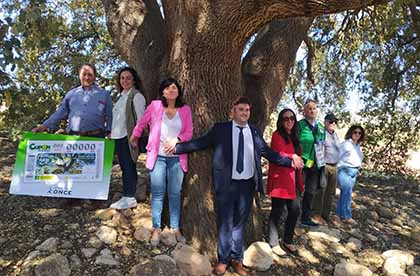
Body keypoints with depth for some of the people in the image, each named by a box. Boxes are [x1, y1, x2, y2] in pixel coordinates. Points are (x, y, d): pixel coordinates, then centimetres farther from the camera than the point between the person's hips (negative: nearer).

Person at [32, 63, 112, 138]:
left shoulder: (104, 94, 13)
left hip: (95, 137, -2)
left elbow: (109, 117, 8)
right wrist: (46, 125, 3)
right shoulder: (71, 94, 18)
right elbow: (60, 113, 15)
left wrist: (109, 132, -5)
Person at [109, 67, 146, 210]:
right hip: (118, 137, 8)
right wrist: (112, 133, 16)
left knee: (129, 167, -3)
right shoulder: (122, 96, 18)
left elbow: (140, 118, -12)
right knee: (124, 167, 11)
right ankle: (126, 197, 19)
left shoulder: (136, 96, -7)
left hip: (128, 137, -8)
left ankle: (130, 198, 5)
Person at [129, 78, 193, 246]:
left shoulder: (185, 109, 1)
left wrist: (177, 140, -16)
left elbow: (189, 132, 1)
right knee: (158, 193, 3)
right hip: (157, 156, -1)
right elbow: (142, 122, 12)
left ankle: (175, 228, 21)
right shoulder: (155, 106, -3)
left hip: (177, 157, 2)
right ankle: (156, 229, 15)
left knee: (175, 193, 8)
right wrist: (134, 137, 22)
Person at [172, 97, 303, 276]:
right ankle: (223, 259, 25)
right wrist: (177, 147, -8)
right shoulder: (220, 129, -1)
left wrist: (290, 161, -2)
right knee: (225, 223, 9)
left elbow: (268, 152, 8)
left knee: (239, 222, 15)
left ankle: (236, 259, 30)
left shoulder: (255, 132, 7)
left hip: (247, 184, 3)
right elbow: (200, 143, -3)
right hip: (227, 183, -2)